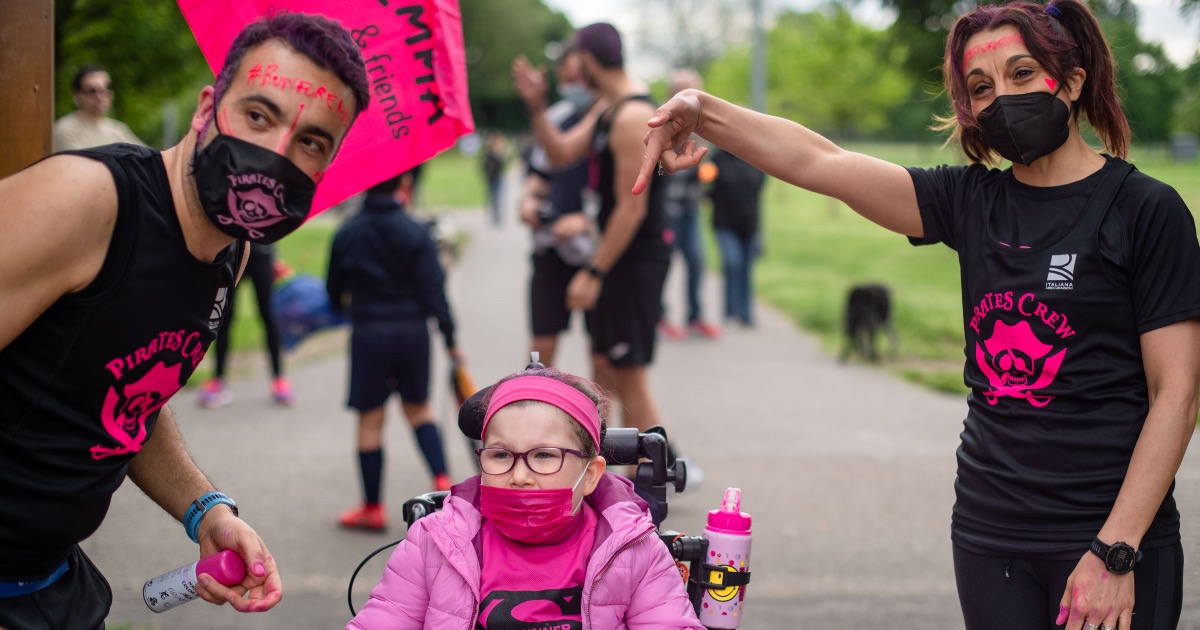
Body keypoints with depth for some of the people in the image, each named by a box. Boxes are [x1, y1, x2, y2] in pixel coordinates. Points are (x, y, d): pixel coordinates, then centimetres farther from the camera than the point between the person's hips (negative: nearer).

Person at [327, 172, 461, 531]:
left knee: (370, 419, 6)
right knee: (418, 407, 18)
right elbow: (434, 289, -8)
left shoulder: (347, 234, 0)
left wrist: (343, 306, 34)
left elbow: (335, 290, 11)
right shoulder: (415, 233, -5)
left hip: (368, 333, 0)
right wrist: (450, 338, -4)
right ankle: (442, 479, 2)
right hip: (412, 330, 1)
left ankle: (372, 507, 13)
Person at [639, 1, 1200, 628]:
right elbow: (822, 163, -2)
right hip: (988, 531, 4)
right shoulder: (974, 201, 7)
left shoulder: (1146, 209, -6)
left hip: (1110, 533, -4)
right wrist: (703, 111, -16)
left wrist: (1116, 552, -14)